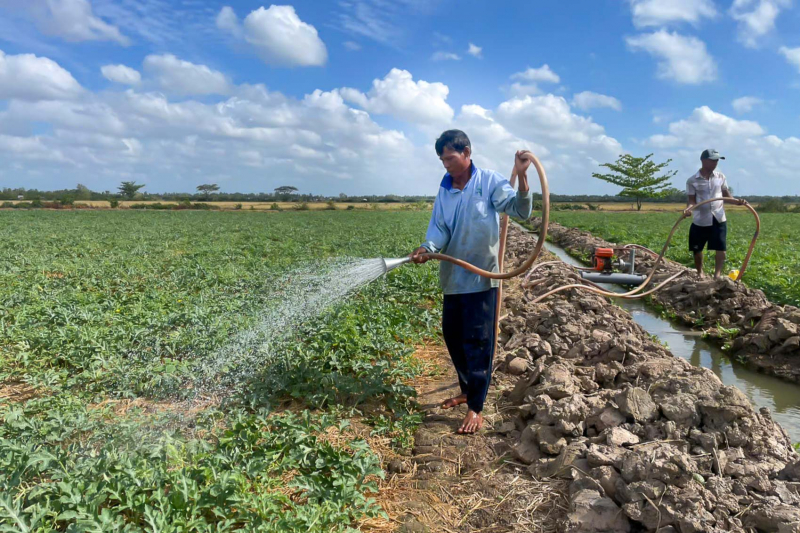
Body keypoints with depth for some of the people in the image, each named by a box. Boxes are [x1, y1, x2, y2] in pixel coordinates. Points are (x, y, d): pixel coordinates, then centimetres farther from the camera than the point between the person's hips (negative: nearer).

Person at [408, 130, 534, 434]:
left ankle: (476, 407, 11)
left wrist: (521, 177, -33)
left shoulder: (490, 182, -8)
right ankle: (467, 389, 37)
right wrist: (427, 248, -22)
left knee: (477, 342, -1)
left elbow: (521, 210, -17)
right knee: (452, 337, 16)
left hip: (481, 278, -6)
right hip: (452, 277, 6)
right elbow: (439, 228, -1)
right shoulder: (444, 190, 6)